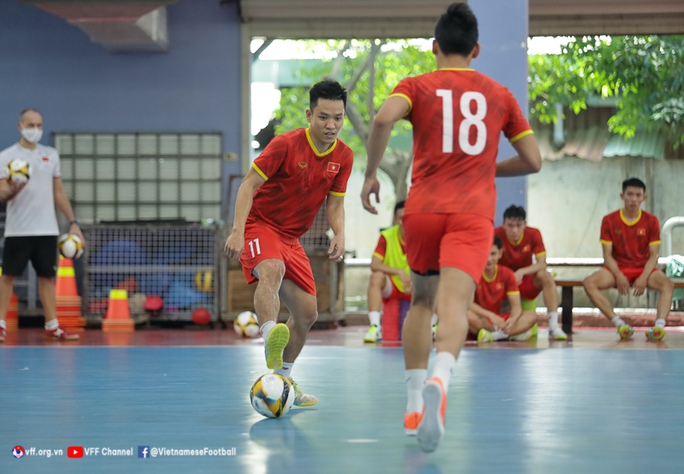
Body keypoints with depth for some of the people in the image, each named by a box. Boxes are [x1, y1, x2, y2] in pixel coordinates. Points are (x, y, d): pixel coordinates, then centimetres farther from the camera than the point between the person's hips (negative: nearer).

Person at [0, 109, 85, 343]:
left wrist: (73, 222, 11)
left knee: (47, 276, 4)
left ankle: (52, 326, 8)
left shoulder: (51, 154, 11)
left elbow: (59, 192, 16)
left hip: (47, 229, 4)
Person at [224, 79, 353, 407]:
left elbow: (334, 203, 7)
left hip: (291, 238, 6)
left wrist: (339, 234, -14)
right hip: (260, 225, -6)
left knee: (307, 313, 5)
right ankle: (271, 339, -61)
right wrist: (237, 230, -29)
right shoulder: (286, 144, -17)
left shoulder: (343, 157, -1)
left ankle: (283, 379, 23)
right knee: (272, 269, -39)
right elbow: (249, 184, -17)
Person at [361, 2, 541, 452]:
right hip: (474, 213, -1)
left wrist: (371, 174, -2)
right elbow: (533, 161, 17)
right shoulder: (499, 94, 15)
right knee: (454, 304, -17)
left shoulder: (416, 86, 9)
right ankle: (439, 380, -47)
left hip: (423, 209, 1)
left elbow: (383, 119, -14)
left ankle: (415, 404, 15)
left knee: (422, 301, 20)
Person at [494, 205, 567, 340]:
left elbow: (542, 264, -16)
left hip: (525, 281, 1)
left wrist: (521, 272, -33)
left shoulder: (533, 234, -13)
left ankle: (553, 326, -33)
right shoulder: (496, 235, -18)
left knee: (546, 276, -29)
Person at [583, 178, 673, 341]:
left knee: (668, 284, -31)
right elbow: (607, 255, -3)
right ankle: (619, 323, -37)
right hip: (617, 269, 0)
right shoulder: (609, 221, -1)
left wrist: (643, 278, -20)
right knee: (589, 283, -30)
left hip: (643, 269, 0)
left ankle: (659, 325, -47)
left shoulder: (651, 221, 0)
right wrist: (619, 276, -21)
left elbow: (654, 255, -3)